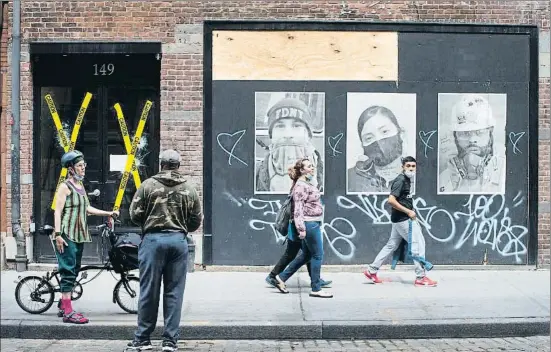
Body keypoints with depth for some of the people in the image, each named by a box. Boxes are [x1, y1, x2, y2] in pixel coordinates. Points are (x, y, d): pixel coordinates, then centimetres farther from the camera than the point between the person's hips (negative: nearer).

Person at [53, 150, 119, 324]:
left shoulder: (81, 186, 17)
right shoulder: (65, 186, -8)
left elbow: (87, 208, 20)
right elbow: (58, 211, -13)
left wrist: (109, 213, 14)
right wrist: (58, 234, -21)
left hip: (79, 235, 9)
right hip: (67, 235, -9)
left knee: (74, 270, 13)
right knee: (68, 270, -10)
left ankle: (63, 306, 23)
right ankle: (68, 312, -10)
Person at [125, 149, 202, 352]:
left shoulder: (148, 185, -2)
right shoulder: (189, 189, 5)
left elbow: (135, 215, -2)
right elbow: (196, 221, 7)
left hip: (153, 239, -2)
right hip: (179, 240, 2)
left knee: (149, 291, 4)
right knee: (174, 292, 6)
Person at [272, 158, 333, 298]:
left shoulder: (307, 183, 15)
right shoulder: (301, 186, -15)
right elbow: (298, 209, -20)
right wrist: (301, 229, -23)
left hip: (313, 223, 10)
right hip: (309, 224, -10)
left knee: (306, 255, 16)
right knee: (317, 255, -3)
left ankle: (281, 278, 22)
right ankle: (316, 289, 5)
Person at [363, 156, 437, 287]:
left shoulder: (407, 180, 14)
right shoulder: (401, 180, -16)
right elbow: (391, 200, -24)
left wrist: (409, 212, 14)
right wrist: (408, 212, -20)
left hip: (401, 219, 10)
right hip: (404, 219, -10)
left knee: (392, 245, 13)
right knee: (418, 244, -5)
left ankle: (371, 270, 18)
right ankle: (420, 278, 1)